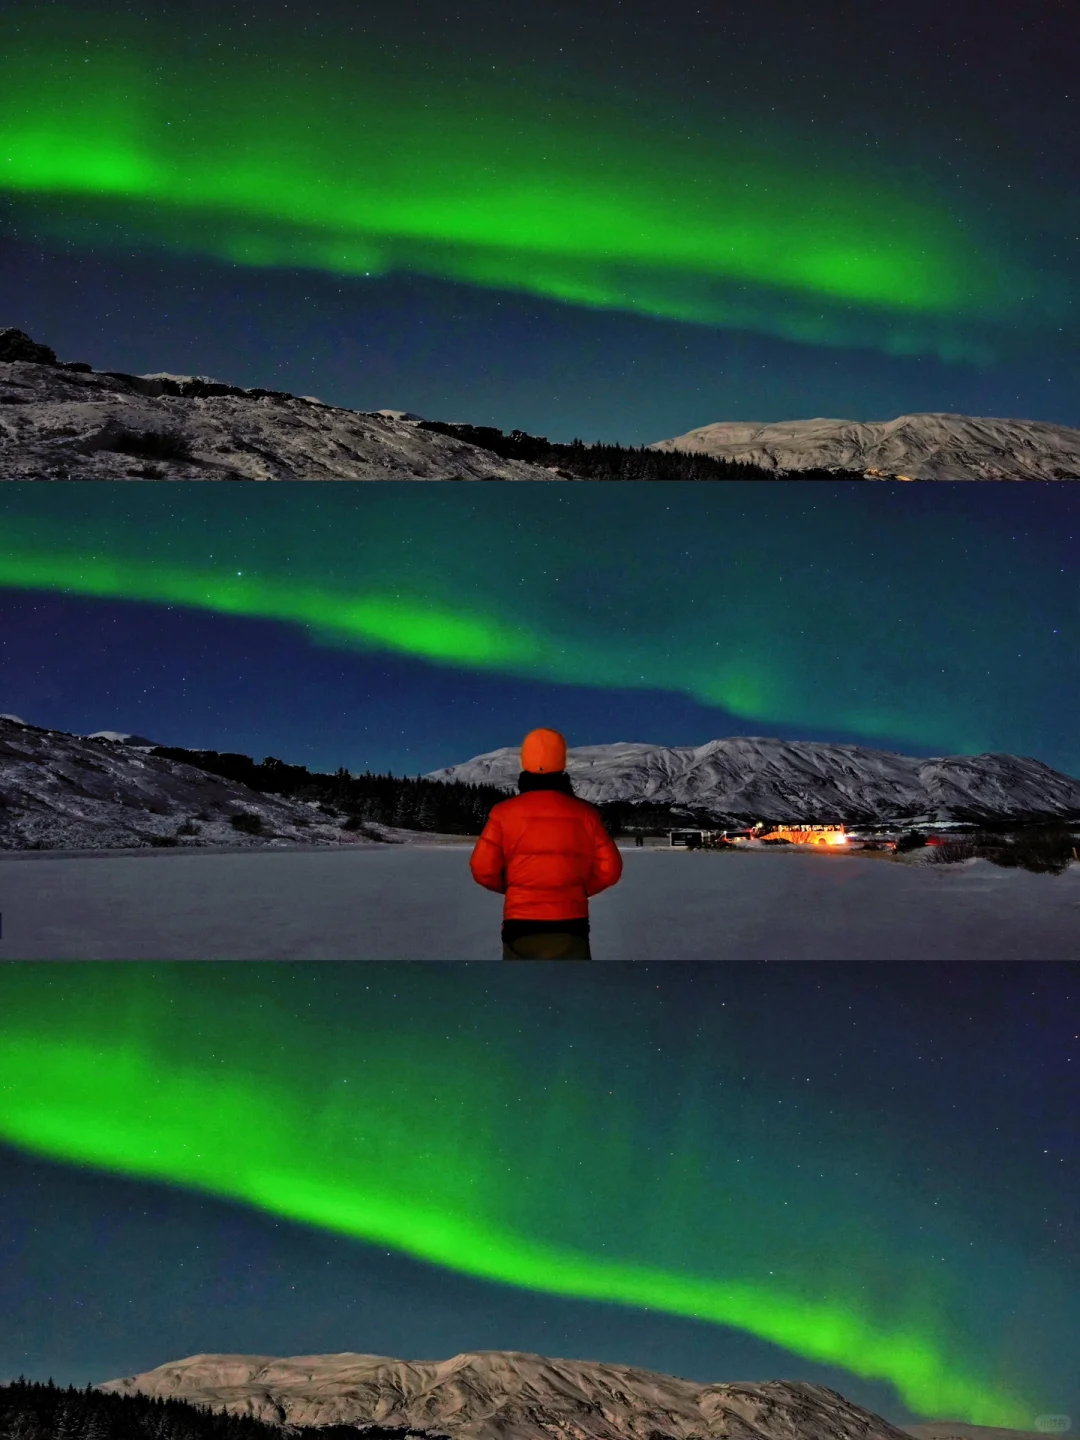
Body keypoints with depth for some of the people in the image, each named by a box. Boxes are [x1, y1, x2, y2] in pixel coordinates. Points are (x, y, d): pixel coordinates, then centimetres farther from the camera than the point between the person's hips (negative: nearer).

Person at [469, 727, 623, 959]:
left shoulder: (505, 812, -3)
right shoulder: (584, 813, 0)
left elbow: (483, 869, -4)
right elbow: (608, 869, 2)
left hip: (520, 925, 0)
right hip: (569, 923, 0)